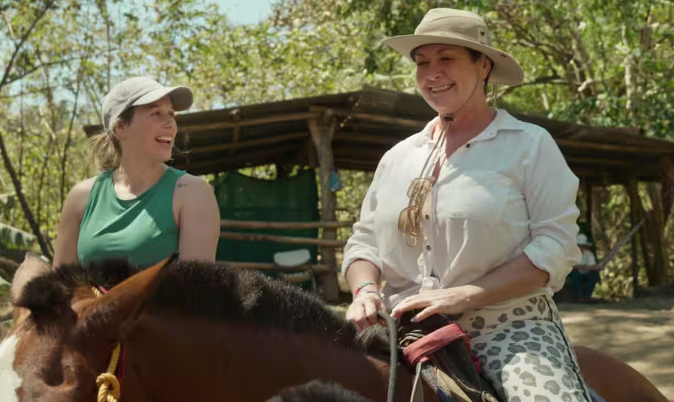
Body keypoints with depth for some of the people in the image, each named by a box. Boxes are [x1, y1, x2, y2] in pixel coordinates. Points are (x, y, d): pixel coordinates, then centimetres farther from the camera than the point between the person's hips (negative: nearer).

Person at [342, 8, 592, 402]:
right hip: (406, 331, 4)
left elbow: (557, 246, -7)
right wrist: (365, 289, -6)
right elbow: (365, 240, 17)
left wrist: (464, 295, -18)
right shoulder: (398, 157, 15)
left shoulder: (529, 144, 1)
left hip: (509, 327, -4)